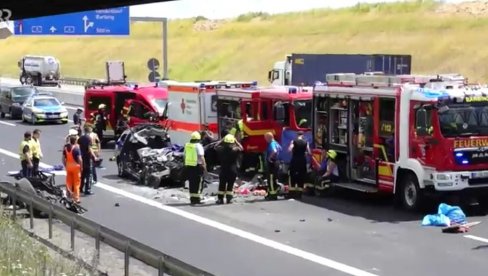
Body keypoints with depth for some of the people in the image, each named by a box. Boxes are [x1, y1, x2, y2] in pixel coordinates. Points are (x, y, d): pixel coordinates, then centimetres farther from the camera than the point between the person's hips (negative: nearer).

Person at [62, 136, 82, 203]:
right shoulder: (76, 148, -13)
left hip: (68, 166, 5)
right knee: (76, 183, 2)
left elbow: (63, 158, 8)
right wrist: (81, 167, -7)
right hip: (76, 166, -5)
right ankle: (76, 198, 2)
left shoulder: (66, 148, 4)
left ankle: (70, 196, 17)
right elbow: (79, 159, -16)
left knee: (69, 182, 13)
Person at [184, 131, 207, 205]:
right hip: (197, 166, -6)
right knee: (197, 183, -1)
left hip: (189, 166, 6)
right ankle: (197, 198, -3)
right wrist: (204, 165, -11)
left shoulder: (187, 145, 9)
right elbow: (201, 157, -15)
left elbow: (185, 156, 16)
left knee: (191, 183, 12)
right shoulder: (198, 146, -11)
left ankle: (192, 198, 13)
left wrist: (186, 165, 23)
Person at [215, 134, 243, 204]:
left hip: (223, 170, 1)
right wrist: (236, 141, 7)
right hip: (232, 170, -1)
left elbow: (216, 146, 12)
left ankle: (220, 199, 12)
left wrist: (222, 140, 11)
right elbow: (241, 148, 9)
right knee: (230, 185, 5)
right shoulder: (235, 150, -11)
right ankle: (229, 199, 4)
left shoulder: (221, 149, -8)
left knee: (222, 185, 10)